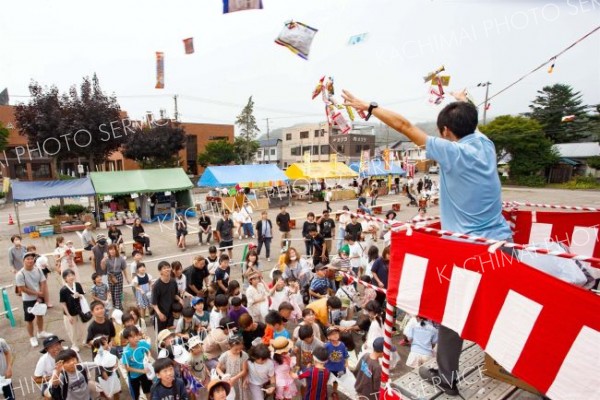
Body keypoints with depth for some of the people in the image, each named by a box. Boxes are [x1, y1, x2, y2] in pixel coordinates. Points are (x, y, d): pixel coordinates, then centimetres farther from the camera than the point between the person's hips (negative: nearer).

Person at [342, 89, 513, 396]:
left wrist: (369, 107, -7)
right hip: (501, 241, 7)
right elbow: (471, 123, 28)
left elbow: (405, 126, -14)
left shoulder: (452, 151, -15)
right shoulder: (485, 144, 4)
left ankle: (447, 378, 24)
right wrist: (464, 104, 49)